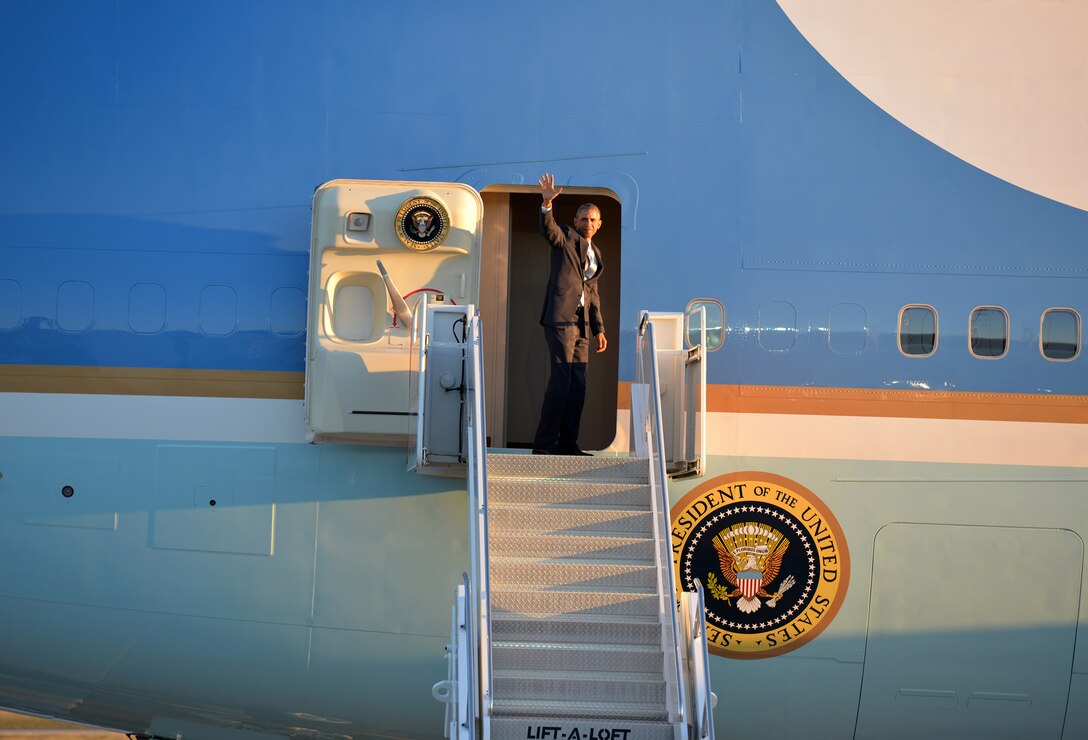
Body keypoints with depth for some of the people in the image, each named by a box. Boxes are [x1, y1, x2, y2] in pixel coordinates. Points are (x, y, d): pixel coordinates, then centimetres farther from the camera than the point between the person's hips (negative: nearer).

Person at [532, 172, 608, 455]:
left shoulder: (595, 254, 24)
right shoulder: (565, 237, 3)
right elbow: (548, 228, -20)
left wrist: (599, 329, 21)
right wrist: (547, 204, -39)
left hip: (582, 324, 8)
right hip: (561, 318, -8)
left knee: (578, 384, 5)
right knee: (561, 380, -13)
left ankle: (567, 443, 11)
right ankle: (544, 443, -11)